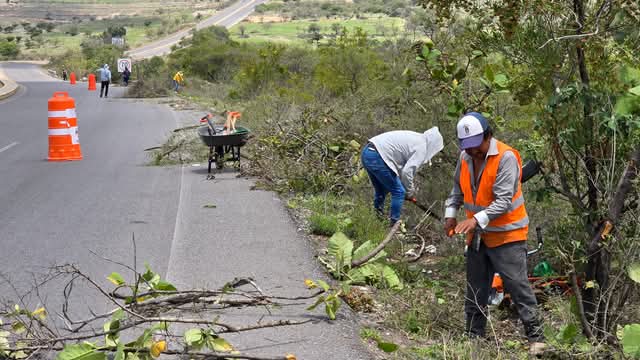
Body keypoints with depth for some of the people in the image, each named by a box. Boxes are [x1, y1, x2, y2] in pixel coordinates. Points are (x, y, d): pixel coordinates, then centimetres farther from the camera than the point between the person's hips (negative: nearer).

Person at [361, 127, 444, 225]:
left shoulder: (416, 138, 23)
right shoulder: (422, 147, -4)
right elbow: (407, 171, -10)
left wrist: (410, 186, 28)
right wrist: (409, 192, 5)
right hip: (376, 157, -10)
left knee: (380, 191, 25)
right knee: (398, 192, 1)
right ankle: (394, 224, 5)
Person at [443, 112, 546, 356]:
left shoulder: (506, 158, -21)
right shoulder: (465, 157, 2)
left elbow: (503, 201, -27)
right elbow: (457, 189, 18)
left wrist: (476, 220, -37)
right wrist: (451, 214, 2)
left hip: (507, 236, -7)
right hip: (478, 237, 7)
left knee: (518, 288, -6)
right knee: (475, 292, 14)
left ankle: (535, 338, 2)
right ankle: (473, 337, 25)